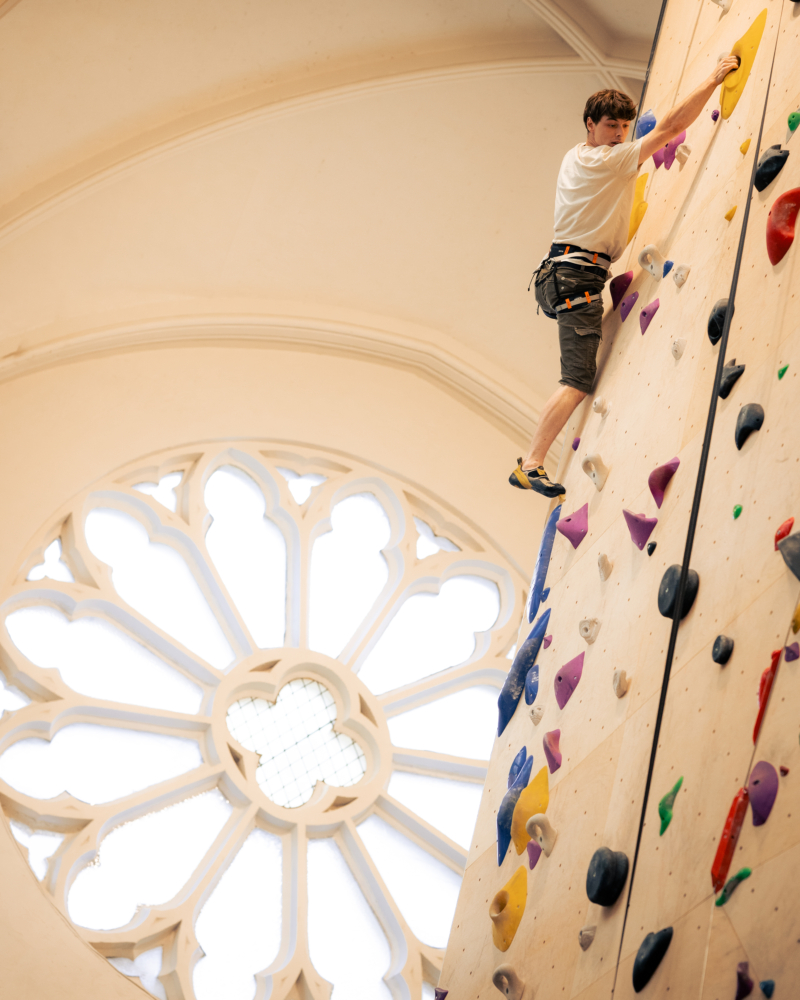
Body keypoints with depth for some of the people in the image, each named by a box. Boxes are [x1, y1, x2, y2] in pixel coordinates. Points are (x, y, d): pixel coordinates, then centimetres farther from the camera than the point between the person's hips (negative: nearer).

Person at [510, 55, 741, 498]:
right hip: (578, 276, -10)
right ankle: (531, 464, -19)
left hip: (563, 270, 10)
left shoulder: (574, 158, 16)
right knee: (578, 379, -16)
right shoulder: (607, 161, -10)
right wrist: (714, 79, -4)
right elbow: (670, 125, -11)